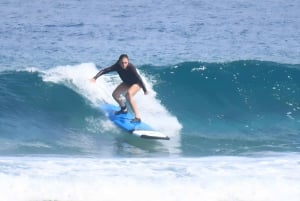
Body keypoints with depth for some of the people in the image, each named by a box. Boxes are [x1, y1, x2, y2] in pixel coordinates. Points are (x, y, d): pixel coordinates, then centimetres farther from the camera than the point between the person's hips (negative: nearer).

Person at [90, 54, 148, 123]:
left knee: (128, 94, -31)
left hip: (136, 83, -7)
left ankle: (137, 117, -32)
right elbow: (105, 70, -25)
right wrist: (95, 77, -38)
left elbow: (139, 78, -32)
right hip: (127, 82, 7)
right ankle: (124, 109, 35)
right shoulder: (117, 66, -24)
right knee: (115, 94, 6)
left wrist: (145, 90, -26)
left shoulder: (131, 68, -37)